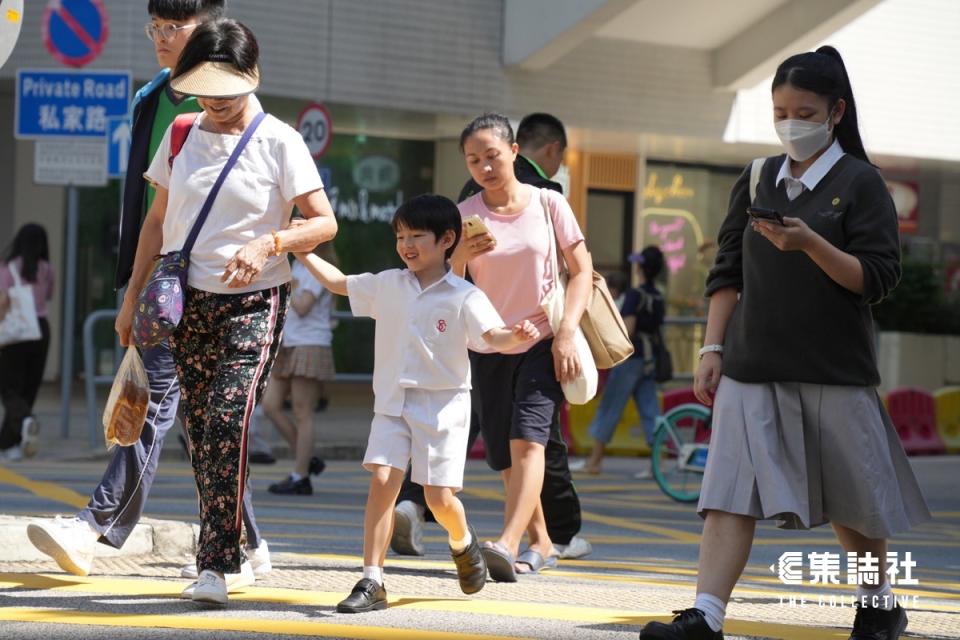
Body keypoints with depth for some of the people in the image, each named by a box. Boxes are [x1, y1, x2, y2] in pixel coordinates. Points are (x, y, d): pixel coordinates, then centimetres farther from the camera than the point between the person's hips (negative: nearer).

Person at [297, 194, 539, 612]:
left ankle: (463, 543, 33)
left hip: (443, 405, -3)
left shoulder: (463, 297, -7)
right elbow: (338, 283, 21)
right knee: (382, 481, -11)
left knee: (439, 496, -3)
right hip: (393, 404, 3)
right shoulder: (387, 285, 7)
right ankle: (372, 582, -10)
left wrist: (518, 336, -41)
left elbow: (494, 336, -20)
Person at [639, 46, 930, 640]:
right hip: (753, 367, 3)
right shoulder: (758, 181, 9)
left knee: (850, 501, 10)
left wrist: (811, 244, -23)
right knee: (731, 491, -11)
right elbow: (728, 274, 12)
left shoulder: (860, 183, -3)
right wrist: (713, 350, 4)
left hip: (835, 369, -3)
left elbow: (877, 279, -9)